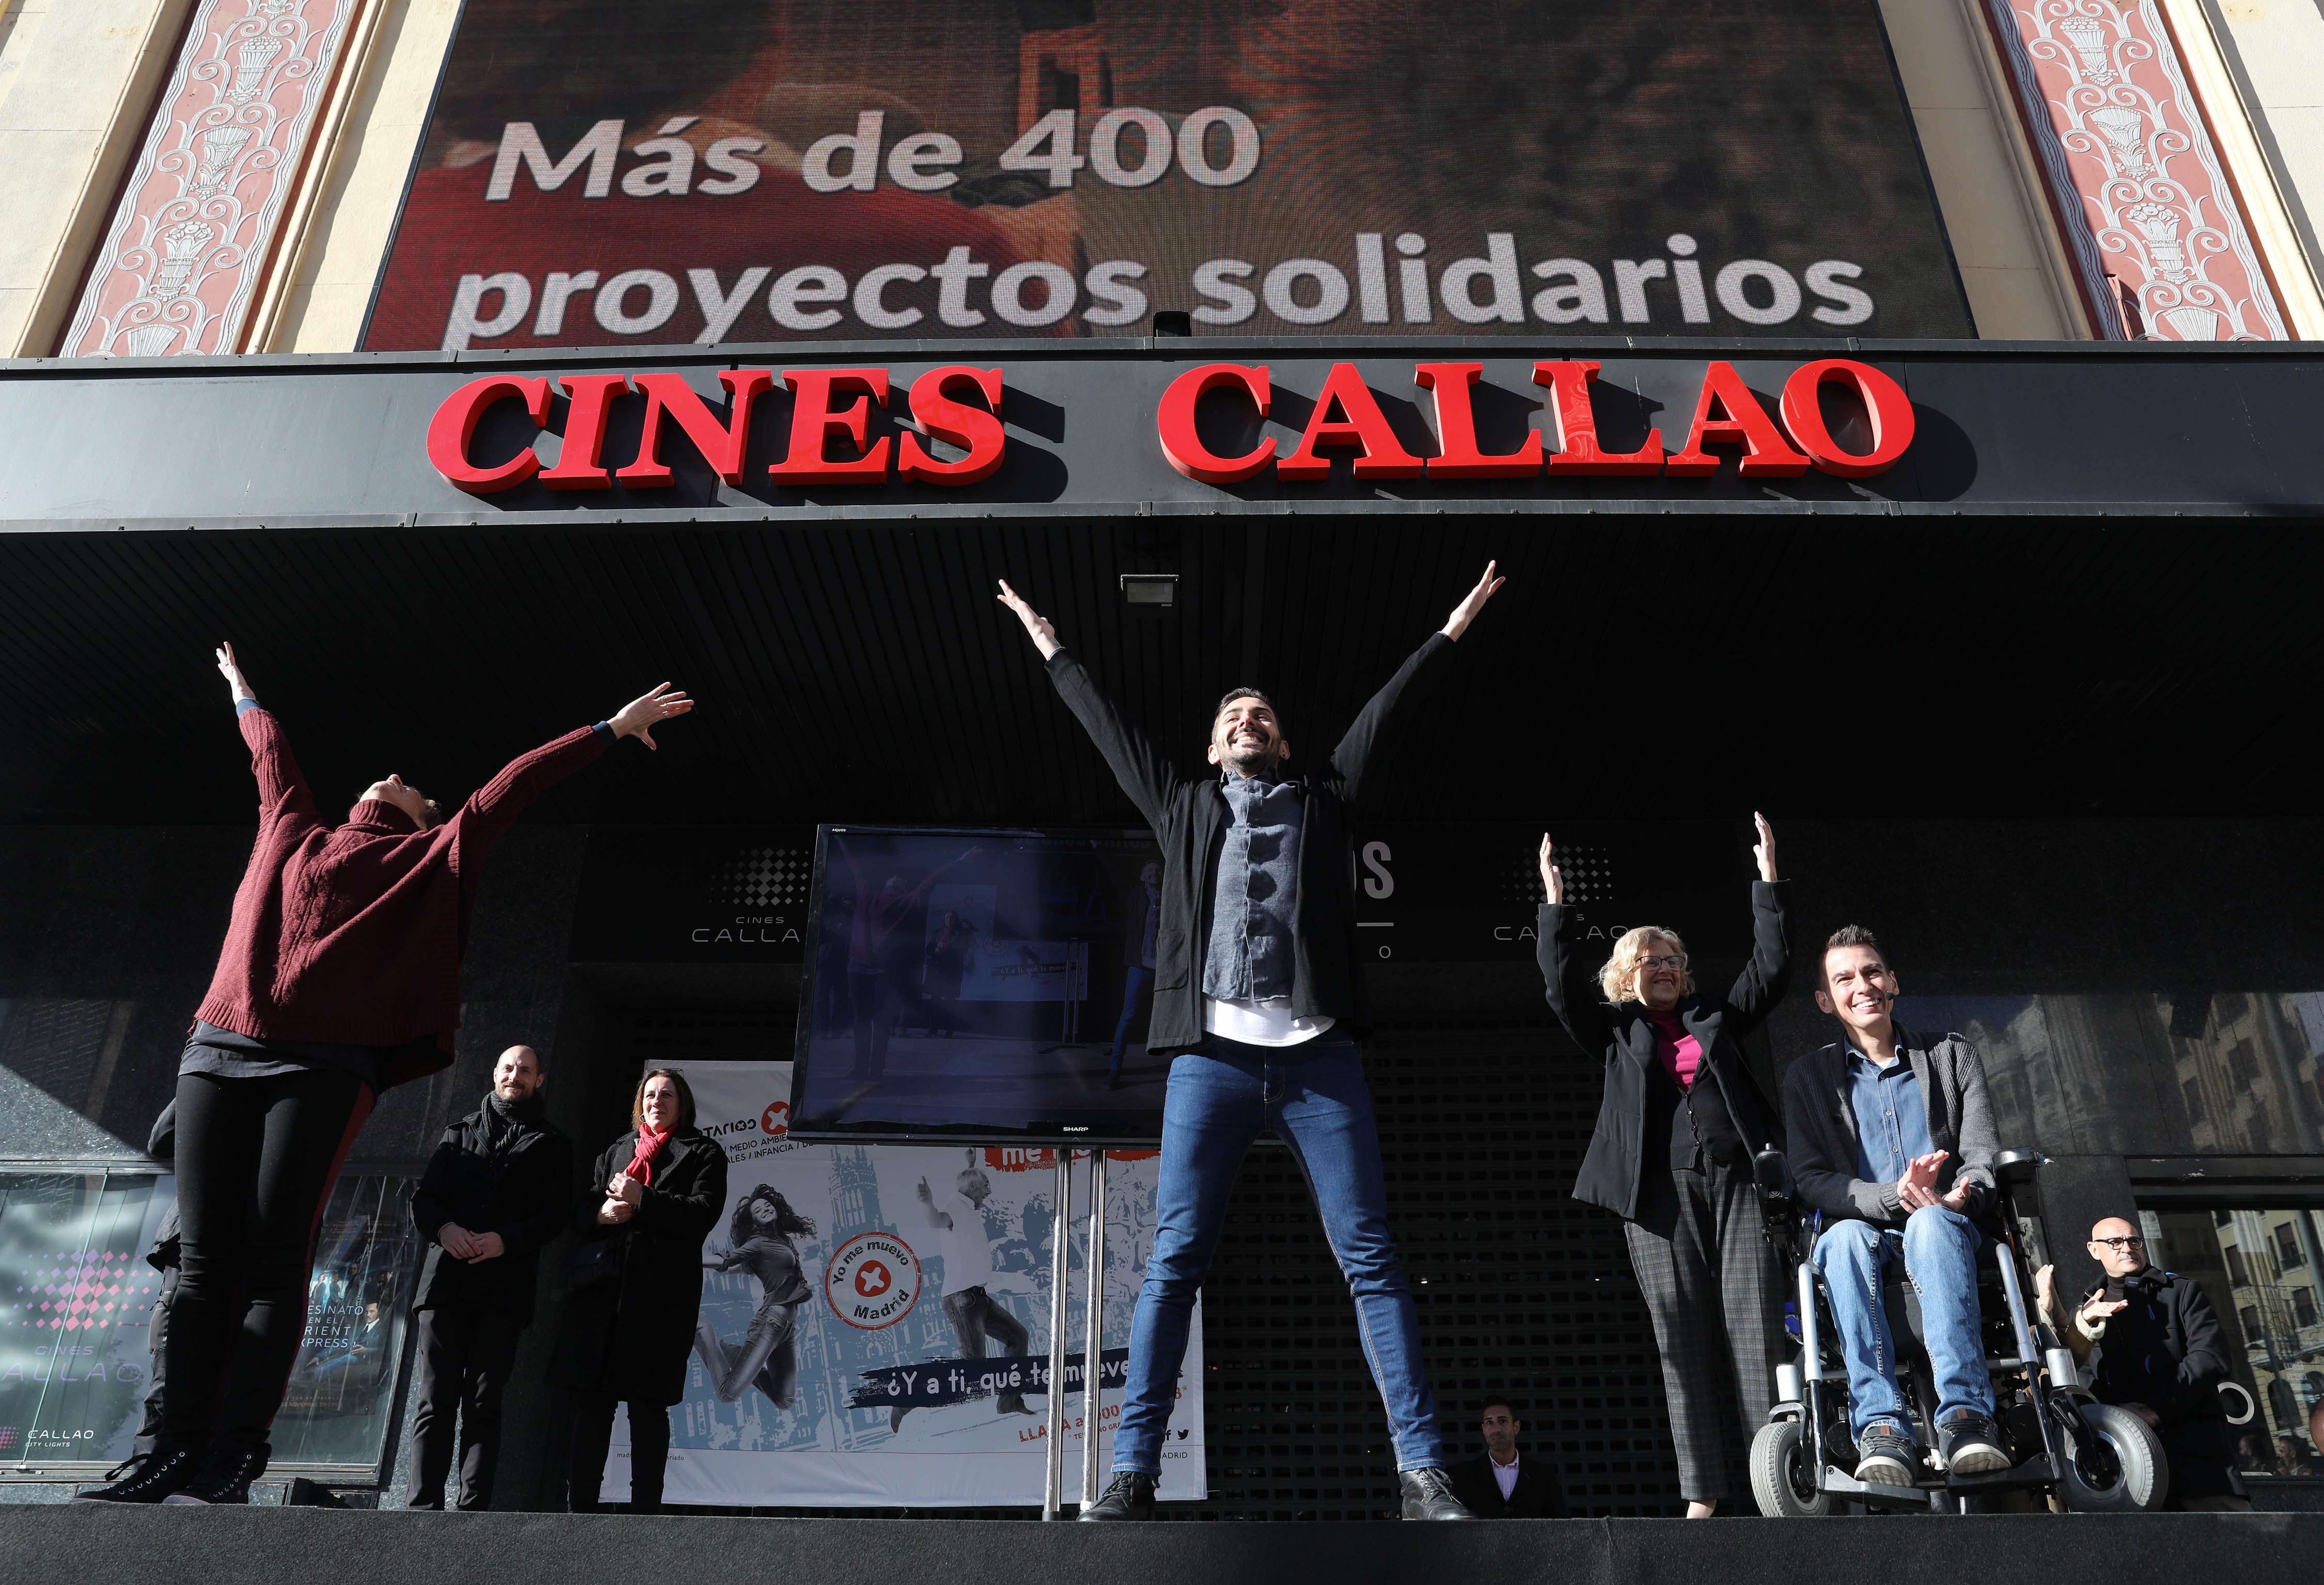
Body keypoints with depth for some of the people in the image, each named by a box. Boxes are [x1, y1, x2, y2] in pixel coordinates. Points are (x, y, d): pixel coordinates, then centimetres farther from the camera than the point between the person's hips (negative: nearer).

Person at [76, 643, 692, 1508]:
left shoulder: (435, 858, 17)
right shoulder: (291, 835, 24)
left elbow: (516, 783, 18)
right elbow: (272, 751, 41)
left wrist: (611, 729, 21)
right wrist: (244, 694, 58)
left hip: (324, 1065, -3)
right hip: (219, 1051, 3)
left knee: (275, 1259, -8)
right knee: (203, 1256, -1)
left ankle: (232, 1460, -8)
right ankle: (178, 1446, 0)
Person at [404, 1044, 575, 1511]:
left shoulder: (552, 1145, 14)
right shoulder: (460, 1133, 20)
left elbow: (556, 1214, 5)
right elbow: (424, 1197, 12)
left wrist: (507, 1240, -13)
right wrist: (444, 1228, -10)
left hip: (505, 1285, -1)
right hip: (447, 1277, 2)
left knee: (483, 1403, -4)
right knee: (435, 1401, -2)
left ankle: (474, 1508, -5)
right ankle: (425, 1506, -2)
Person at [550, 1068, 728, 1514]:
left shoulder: (703, 1153, 10)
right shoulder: (616, 1151, 24)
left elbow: (703, 1212, -5)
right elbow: (581, 1211, 17)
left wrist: (642, 1200, -12)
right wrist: (603, 1213, -5)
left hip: (662, 1291, -4)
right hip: (603, 1287, 4)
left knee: (647, 1402, -5)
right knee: (594, 1398, 3)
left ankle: (645, 1508, -2)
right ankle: (580, 1506, 8)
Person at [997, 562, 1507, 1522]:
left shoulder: (1324, 798, 21)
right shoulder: (1185, 804, 21)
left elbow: (1386, 715, 22)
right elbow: (1111, 732, 27)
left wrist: (1452, 631, 24)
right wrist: (1053, 652, 35)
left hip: (1319, 1056, 0)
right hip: (1213, 1055, 0)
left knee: (1371, 1258, -3)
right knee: (1174, 1260, -4)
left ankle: (1422, 1473, 0)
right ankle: (1132, 1471, 1)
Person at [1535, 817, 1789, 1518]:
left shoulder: (1717, 1017, 20)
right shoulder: (1617, 1030, 16)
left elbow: (1771, 967, 15)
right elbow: (1564, 986, 2)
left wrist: (1768, 879, 11)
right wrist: (1555, 901, -1)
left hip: (1737, 1178, 1)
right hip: (1661, 1191, -1)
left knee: (1757, 1324, -7)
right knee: (1684, 1337, -3)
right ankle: (1702, 1497, -1)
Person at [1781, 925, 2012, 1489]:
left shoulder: (1953, 1056, 14)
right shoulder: (1808, 1078, 11)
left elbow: (1981, 1154, 2)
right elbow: (1810, 1178, -1)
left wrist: (1959, 1197, -22)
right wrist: (1892, 1196, -20)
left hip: (1944, 1230, 0)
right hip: (1865, 1233, 0)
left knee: (1932, 1223, -36)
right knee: (1846, 1236, -36)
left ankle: (1966, 1414, -44)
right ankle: (1881, 1427, -41)